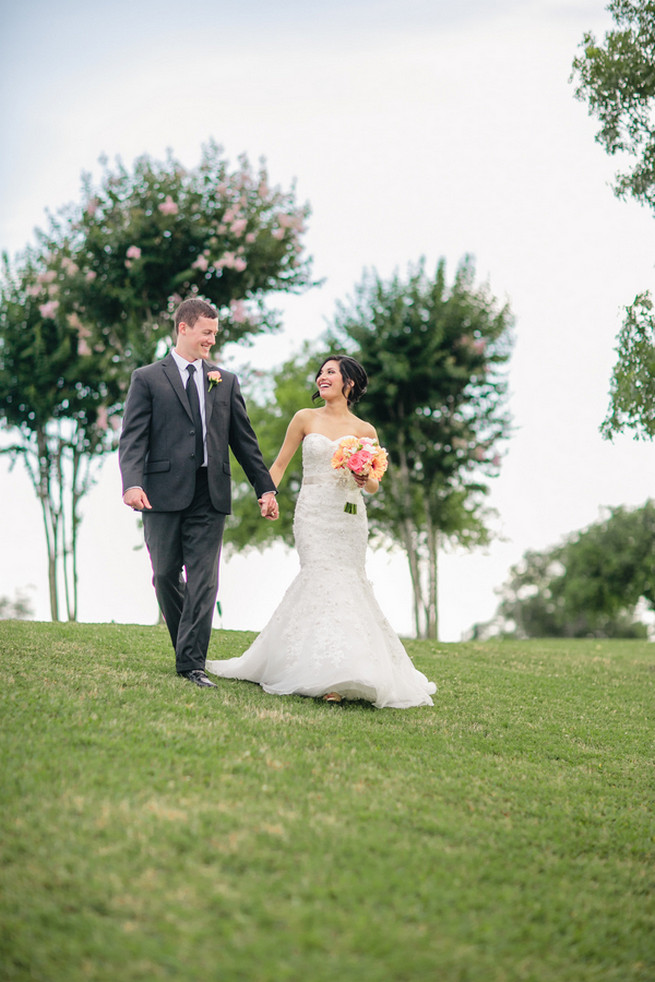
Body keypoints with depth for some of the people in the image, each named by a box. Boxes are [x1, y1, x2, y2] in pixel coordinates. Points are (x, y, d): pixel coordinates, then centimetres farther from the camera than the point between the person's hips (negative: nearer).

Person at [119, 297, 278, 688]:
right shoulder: (148, 379, 5)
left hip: (210, 496, 2)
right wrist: (132, 483, -20)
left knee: (204, 580, -5)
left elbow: (244, 439, 15)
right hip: (164, 493, -2)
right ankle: (187, 643, 27)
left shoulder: (226, 381, 16)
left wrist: (266, 487, 9)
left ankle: (192, 662, -3)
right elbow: (133, 438, -4)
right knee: (165, 576, 6)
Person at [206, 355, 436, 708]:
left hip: (348, 515, 1)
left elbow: (374, 484, 13)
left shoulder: (364, 430, 8)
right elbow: (279, 466, 10)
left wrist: (366, 480, -10)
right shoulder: (305, 419, 8)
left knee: (346, 583, -1)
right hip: (313, 512, -1)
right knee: (325, 579, -14)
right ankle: (328, 675, -14)